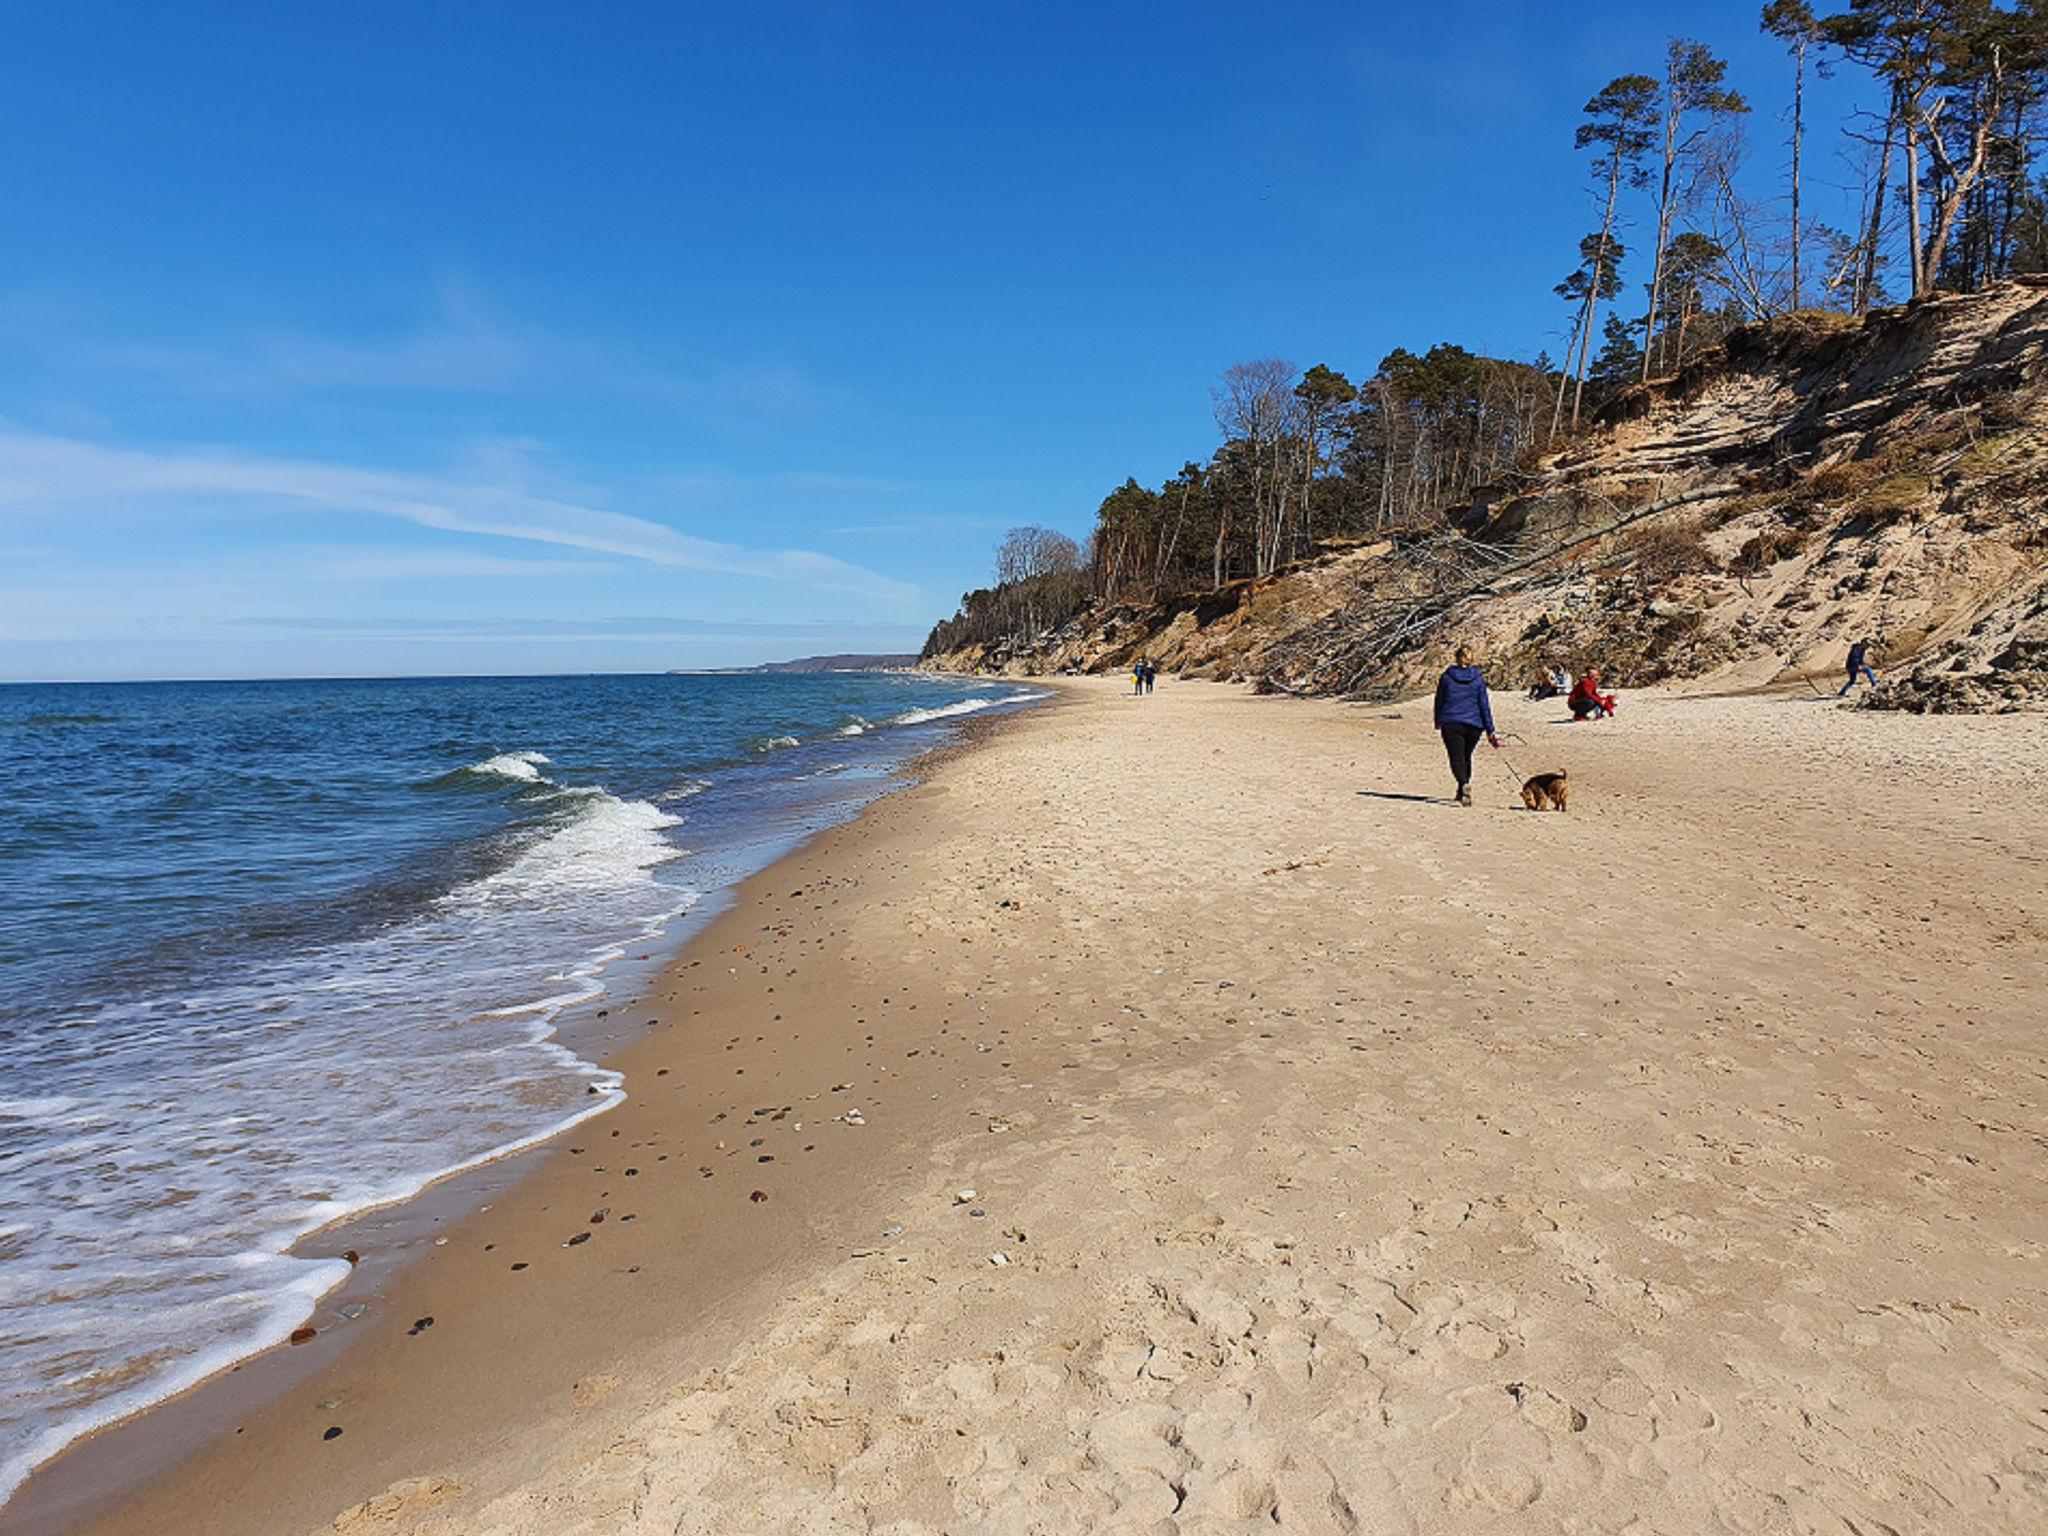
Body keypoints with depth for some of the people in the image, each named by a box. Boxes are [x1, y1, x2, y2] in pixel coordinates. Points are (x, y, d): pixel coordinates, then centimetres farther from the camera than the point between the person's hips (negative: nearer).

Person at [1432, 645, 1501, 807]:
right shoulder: (1478, 679, 2)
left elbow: (1439, 701, 8)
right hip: (1474, 725, 2)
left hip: (1451, 724, -2)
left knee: (1457, 758, -5)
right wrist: (1490, 730, 5)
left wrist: (1437, 722, 22)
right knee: (1466, 757, 20)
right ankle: (1462, 792, 28)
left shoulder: (1446, 676, 0)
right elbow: (1484, 705, 2)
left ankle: (1464, 784, -34)